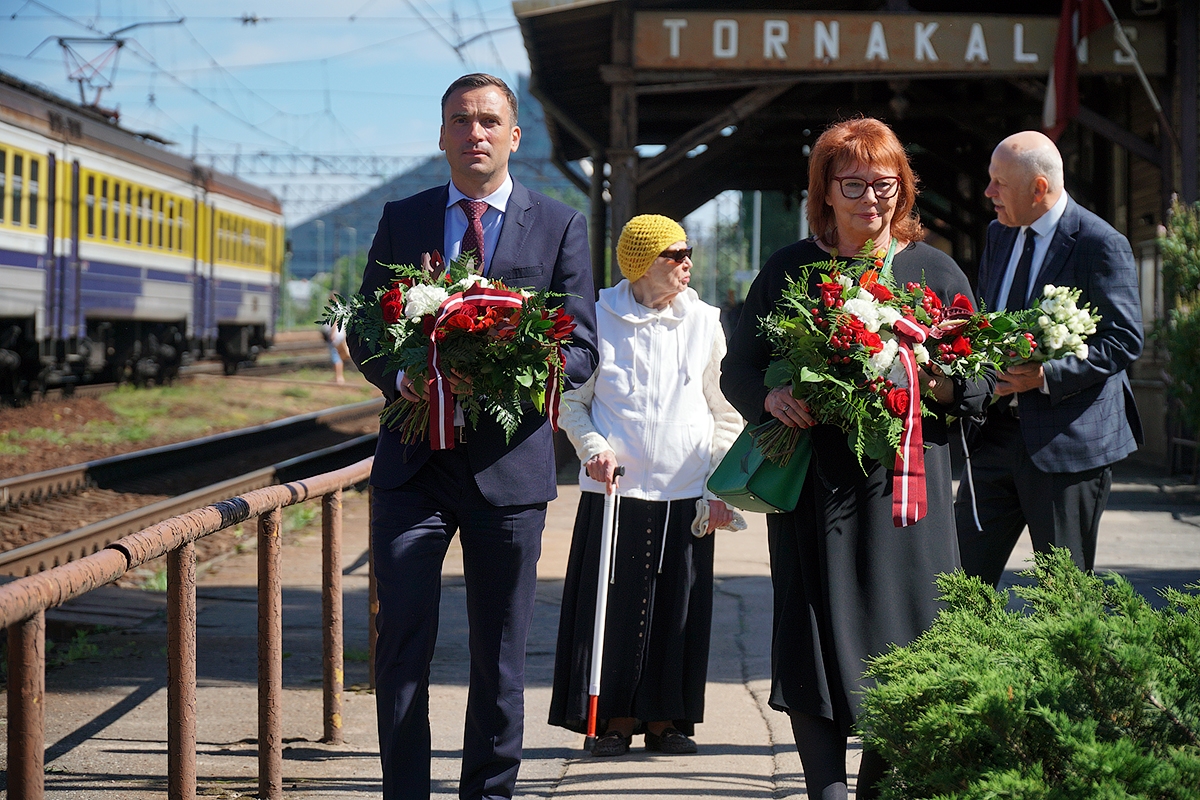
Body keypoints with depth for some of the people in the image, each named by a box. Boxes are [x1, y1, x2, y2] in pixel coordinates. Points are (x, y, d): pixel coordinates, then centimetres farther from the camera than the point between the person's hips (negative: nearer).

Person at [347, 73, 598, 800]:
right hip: (414, 460, 1)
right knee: (403, 642, -5)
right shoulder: (402, 219, 10)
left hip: (508, 461, -1)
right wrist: (402, 378, -12)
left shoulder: (560, 226, 5)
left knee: (500, 653, 8)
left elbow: (582, 349, 0)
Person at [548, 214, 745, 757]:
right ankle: (617, 717, 12)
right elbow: (572, 400, 9)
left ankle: (665, 717, 16)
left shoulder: (705, 322, 6)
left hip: (685, 495, 2)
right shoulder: (598, 319, 1)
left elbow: (725, 412, 9)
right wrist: (593, 447, -9)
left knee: (678, 608, 4)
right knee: (614, 605, 0)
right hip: (615, 489, -2)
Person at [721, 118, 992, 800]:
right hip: (814, 481, 0)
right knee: (818, 634, -5)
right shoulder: (788, 271, 9)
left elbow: (982, 379, 9)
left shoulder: (936, 271, 9)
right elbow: (738, 370, 11)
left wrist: (939, 386, -13)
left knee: (905, 636, -1)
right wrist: (772, 396, -10)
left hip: (906, 482, 1)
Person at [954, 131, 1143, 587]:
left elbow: (1124, 339, -12)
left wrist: (1048, 375, -22)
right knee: (963, 574, 4)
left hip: (1069, 440, -7)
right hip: (997, 432, 7)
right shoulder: (999, 235, 12)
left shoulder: (1101, 245, -11)